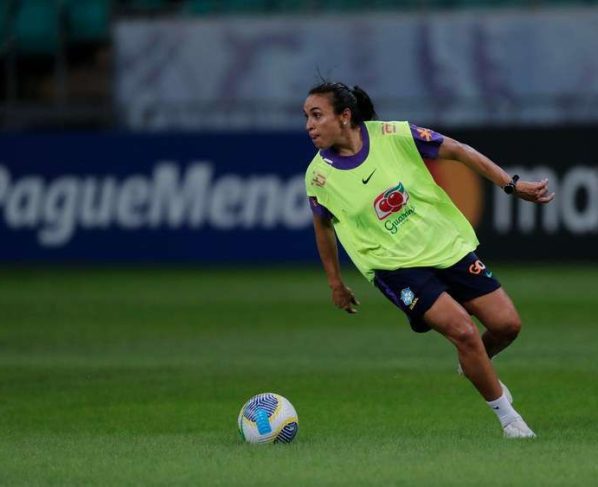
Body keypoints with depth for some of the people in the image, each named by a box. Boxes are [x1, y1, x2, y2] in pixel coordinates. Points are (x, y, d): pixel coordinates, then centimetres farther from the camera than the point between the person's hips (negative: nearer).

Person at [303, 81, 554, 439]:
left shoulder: (394, 136, -13)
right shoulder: (319, 176, -10)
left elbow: (458, 151, -2)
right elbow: (324, 225, 9)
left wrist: (512, 185, -5)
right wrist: (335, 283, 15)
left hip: (449, 246, 2)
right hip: (396, 267, -2)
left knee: (507, 324, -2)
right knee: (463, 330, -21)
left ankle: (474, 365, 33)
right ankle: (507, 416, -1)